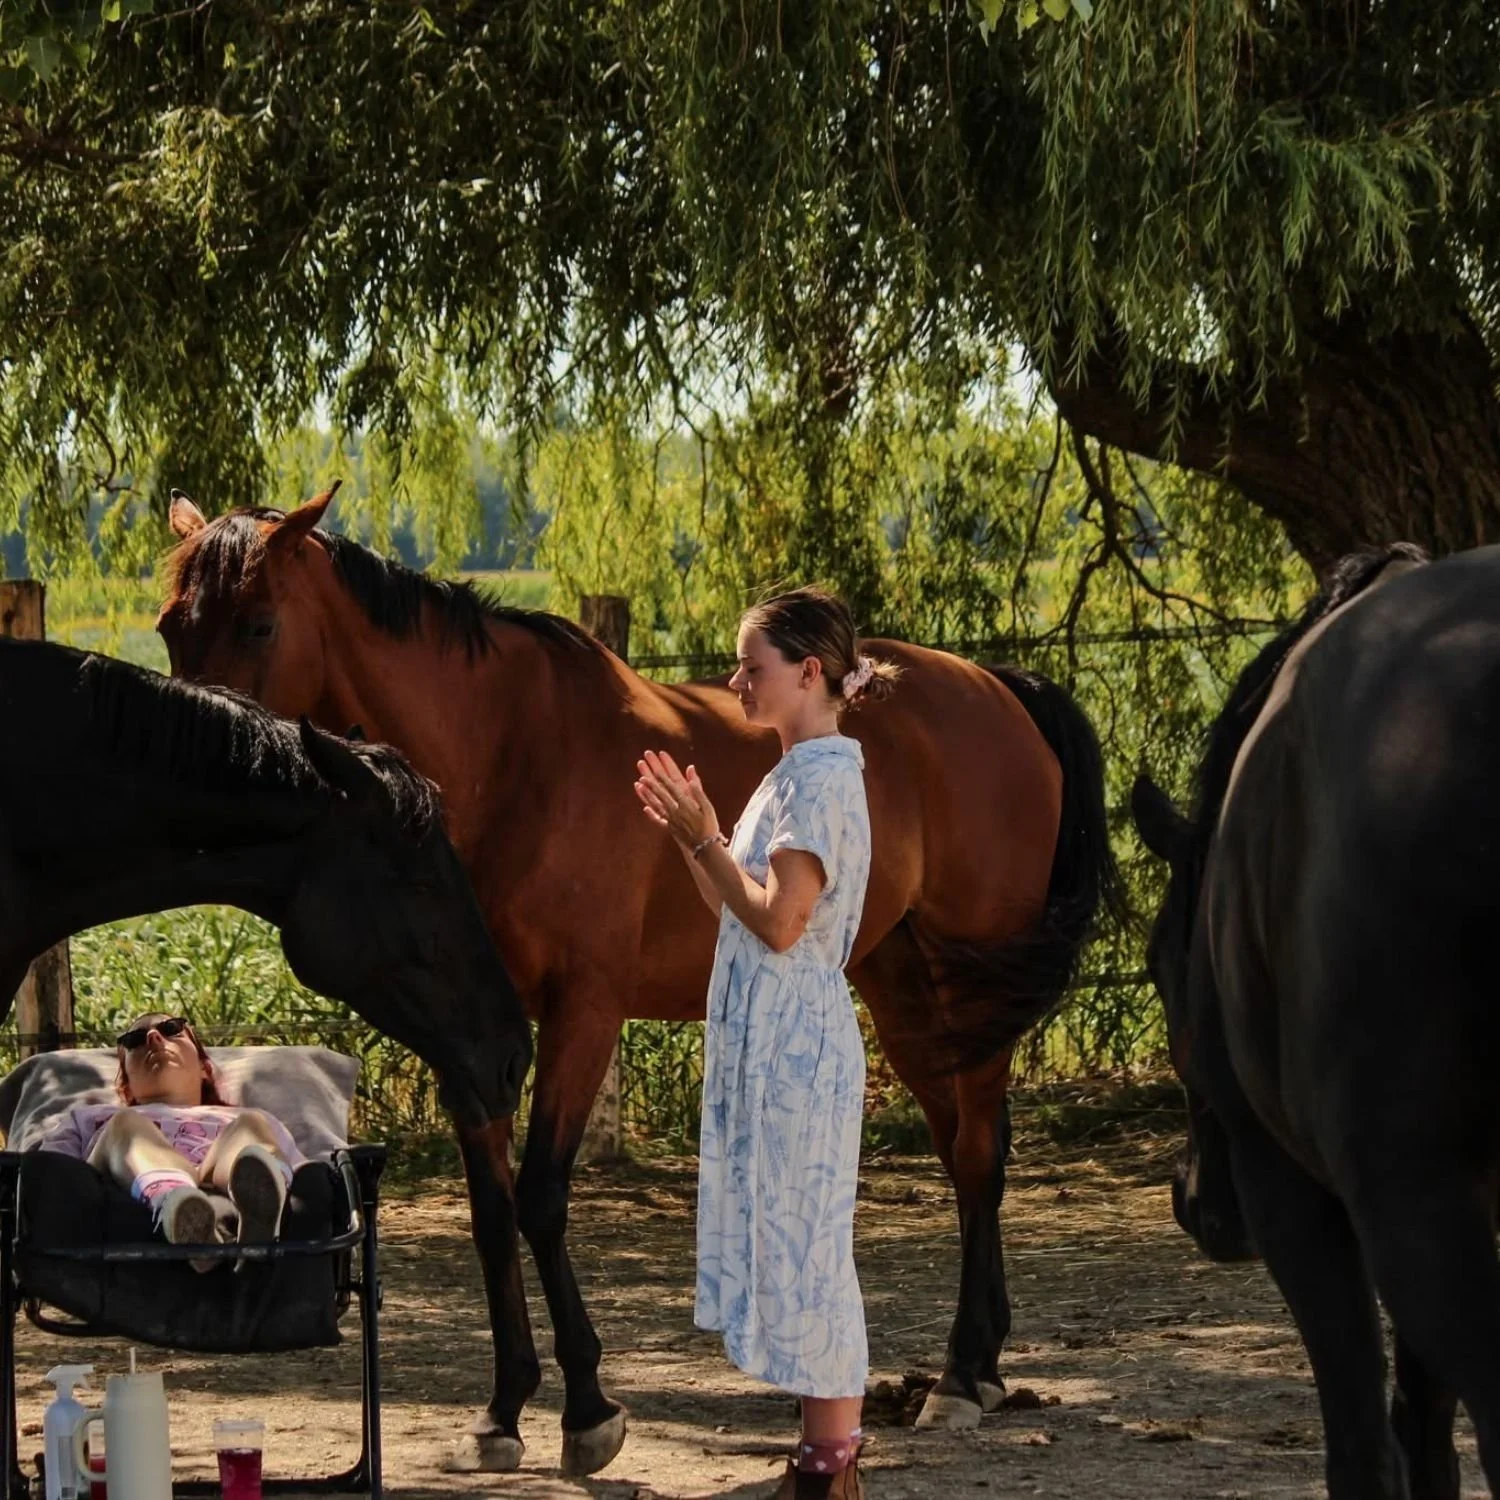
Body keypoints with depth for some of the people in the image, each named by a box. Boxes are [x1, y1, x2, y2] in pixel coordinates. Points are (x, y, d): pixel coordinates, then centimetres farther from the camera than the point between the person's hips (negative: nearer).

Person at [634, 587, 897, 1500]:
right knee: (790, 1249, 12)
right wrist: (692, 837, 8)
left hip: (796, 1045, -10)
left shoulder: (822, 777, -16)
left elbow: (780, 921, -22)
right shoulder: (799, 774, 15)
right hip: (770, 1041, 10)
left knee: (803, 1250, -6)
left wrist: (705, 840, -15)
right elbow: (743, 911, 17)